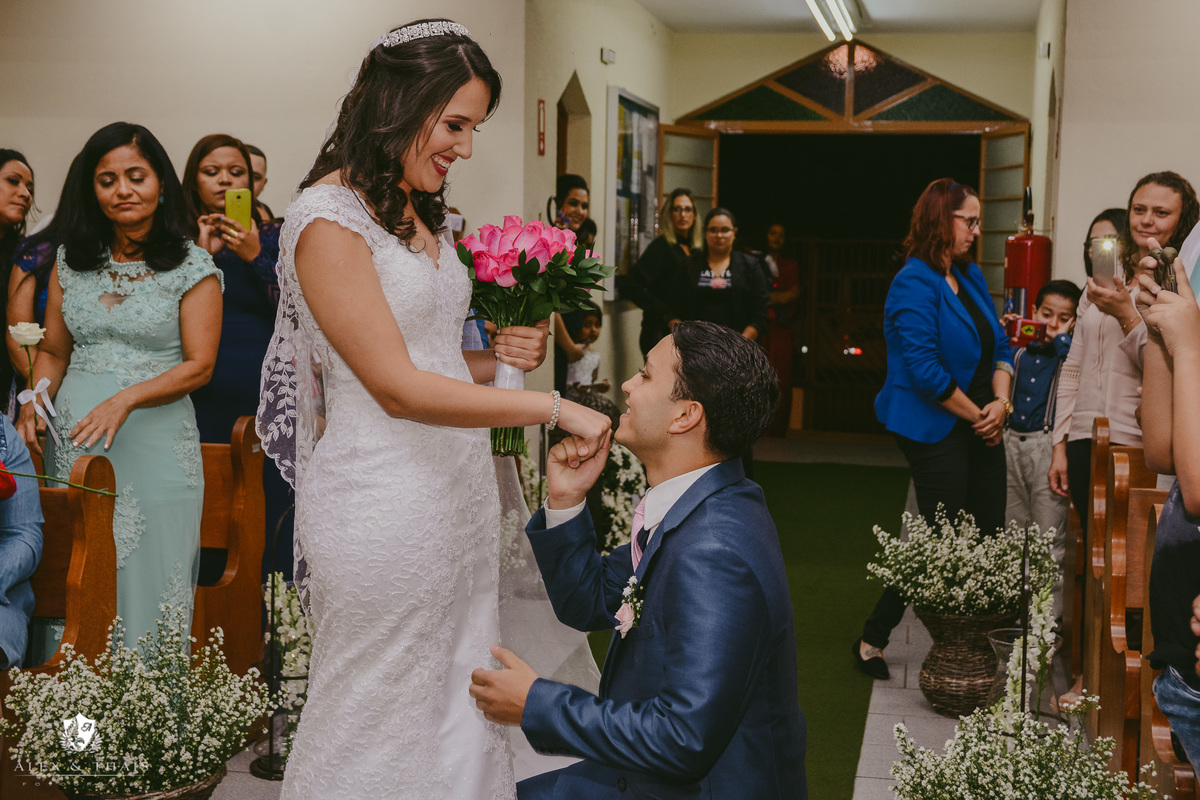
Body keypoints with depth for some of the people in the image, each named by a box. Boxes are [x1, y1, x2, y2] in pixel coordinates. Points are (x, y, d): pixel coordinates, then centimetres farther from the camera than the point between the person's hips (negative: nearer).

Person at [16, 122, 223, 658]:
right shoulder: (71, 261, 10)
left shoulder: (193, 267, -3)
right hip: (73, 439, 4)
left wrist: (126, 399, -21)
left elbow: (199, 366, -8)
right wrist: (36, 402, -5)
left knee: (146, 580, -1)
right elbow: (53, 351, 14)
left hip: (154, 439, -4)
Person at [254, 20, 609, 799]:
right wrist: (552, 407, -20)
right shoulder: (328, 217, -14)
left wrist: (496, 358, -1)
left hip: (462, 489, 8)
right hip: (386, 507, -8)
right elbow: (396, 388, -19)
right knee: (382, 716, 6)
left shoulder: (422, 214, 13)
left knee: (460, 700, 13)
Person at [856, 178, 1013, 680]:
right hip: (936, 432, -8)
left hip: (982, 427, 8)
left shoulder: (970, 276, 12)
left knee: (989, 536, 7)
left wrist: (1001, 402, -4)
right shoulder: (914, 284, -14)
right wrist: (976, 415, -12)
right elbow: (926, 370, -21)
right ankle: (872, 641, 12)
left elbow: (998, 345, 13)